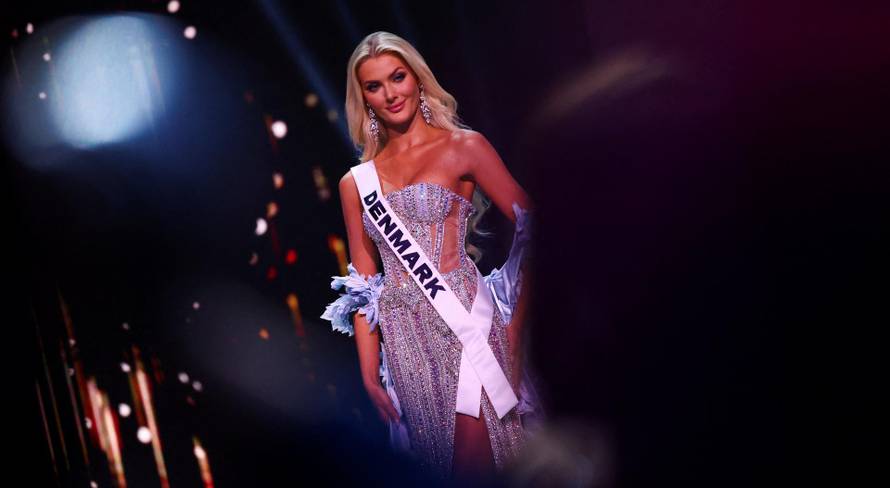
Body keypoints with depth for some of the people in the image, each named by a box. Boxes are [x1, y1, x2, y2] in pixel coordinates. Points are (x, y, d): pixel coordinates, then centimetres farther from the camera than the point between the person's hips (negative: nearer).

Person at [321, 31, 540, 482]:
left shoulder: (464, 147, 1)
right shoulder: (356, 183, 12)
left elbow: (533, 231, -5)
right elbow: (364, 284, 12)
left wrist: (517, 323, -13)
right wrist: (369, 374, 6)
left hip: (463, 318, -4)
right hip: (403, 339, 4)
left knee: (478, 468, -8)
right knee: (437, 470, 10)